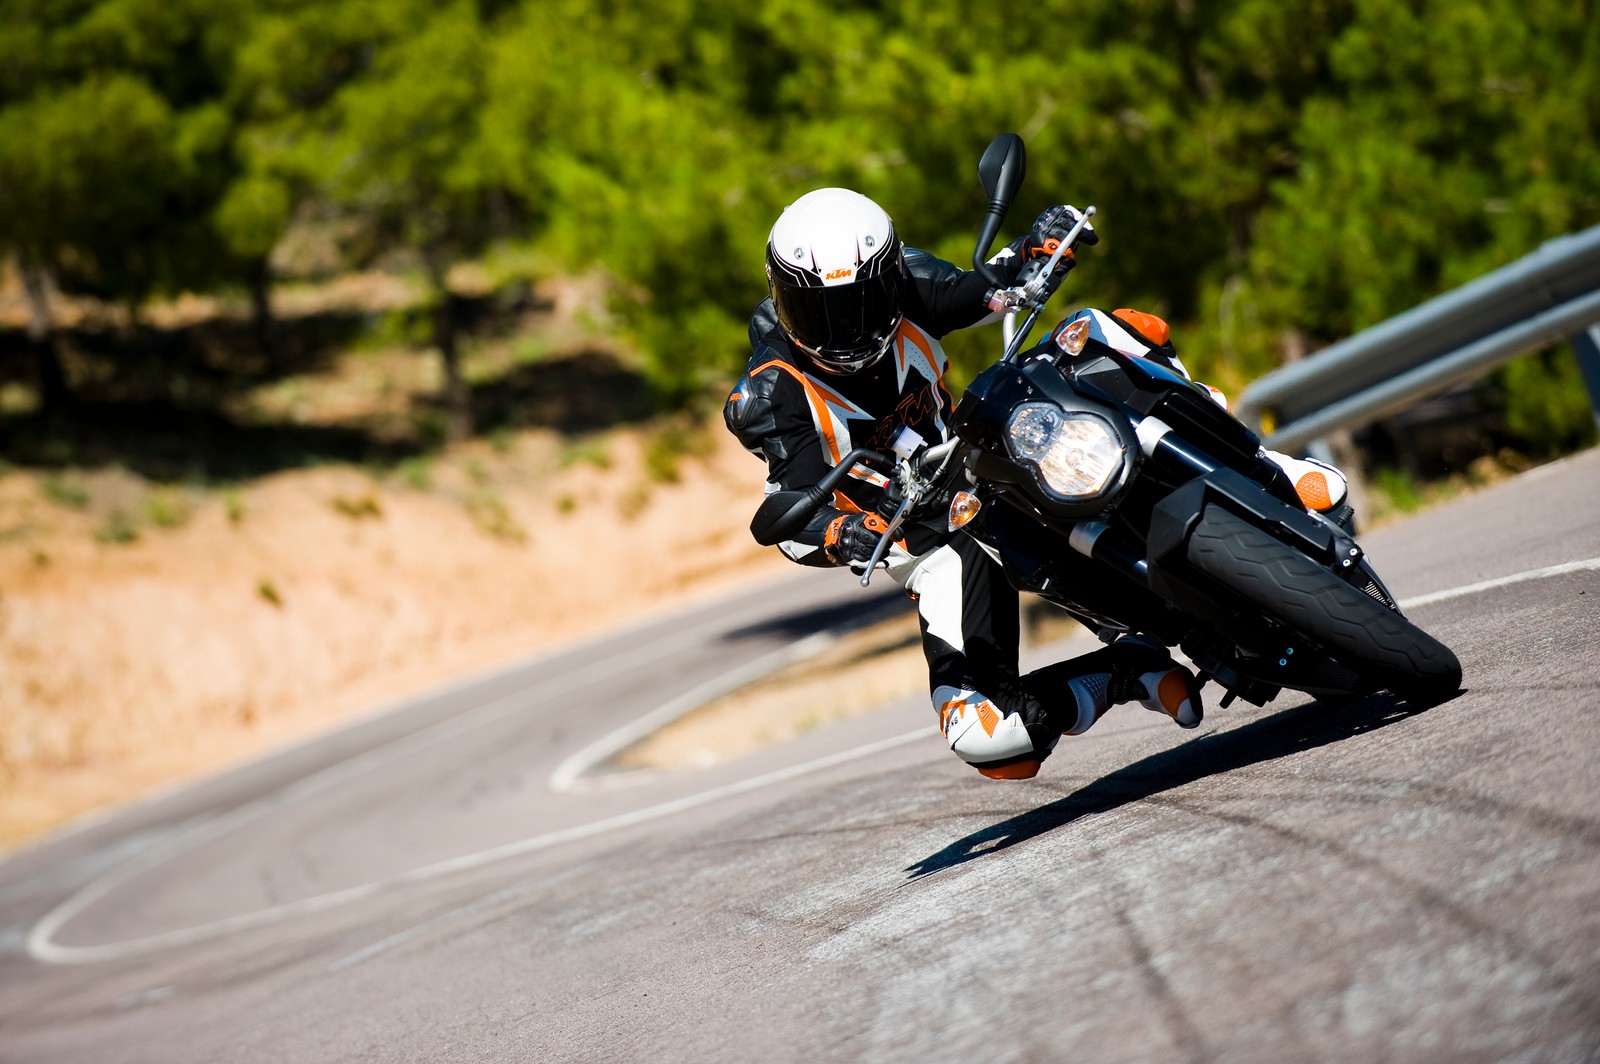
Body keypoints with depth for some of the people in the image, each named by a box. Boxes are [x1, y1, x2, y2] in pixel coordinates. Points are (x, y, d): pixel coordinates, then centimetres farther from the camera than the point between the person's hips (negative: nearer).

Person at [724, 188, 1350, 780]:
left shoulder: (903, 285, -7)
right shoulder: (773, 398, -19)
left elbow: (995, 288, 9)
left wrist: (1042, 245, -14)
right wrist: (845, 536, -47)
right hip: (936, 534, -4)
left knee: (1122, 330, -13)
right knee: (986, 739, -23)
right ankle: (1131, 669, -2)